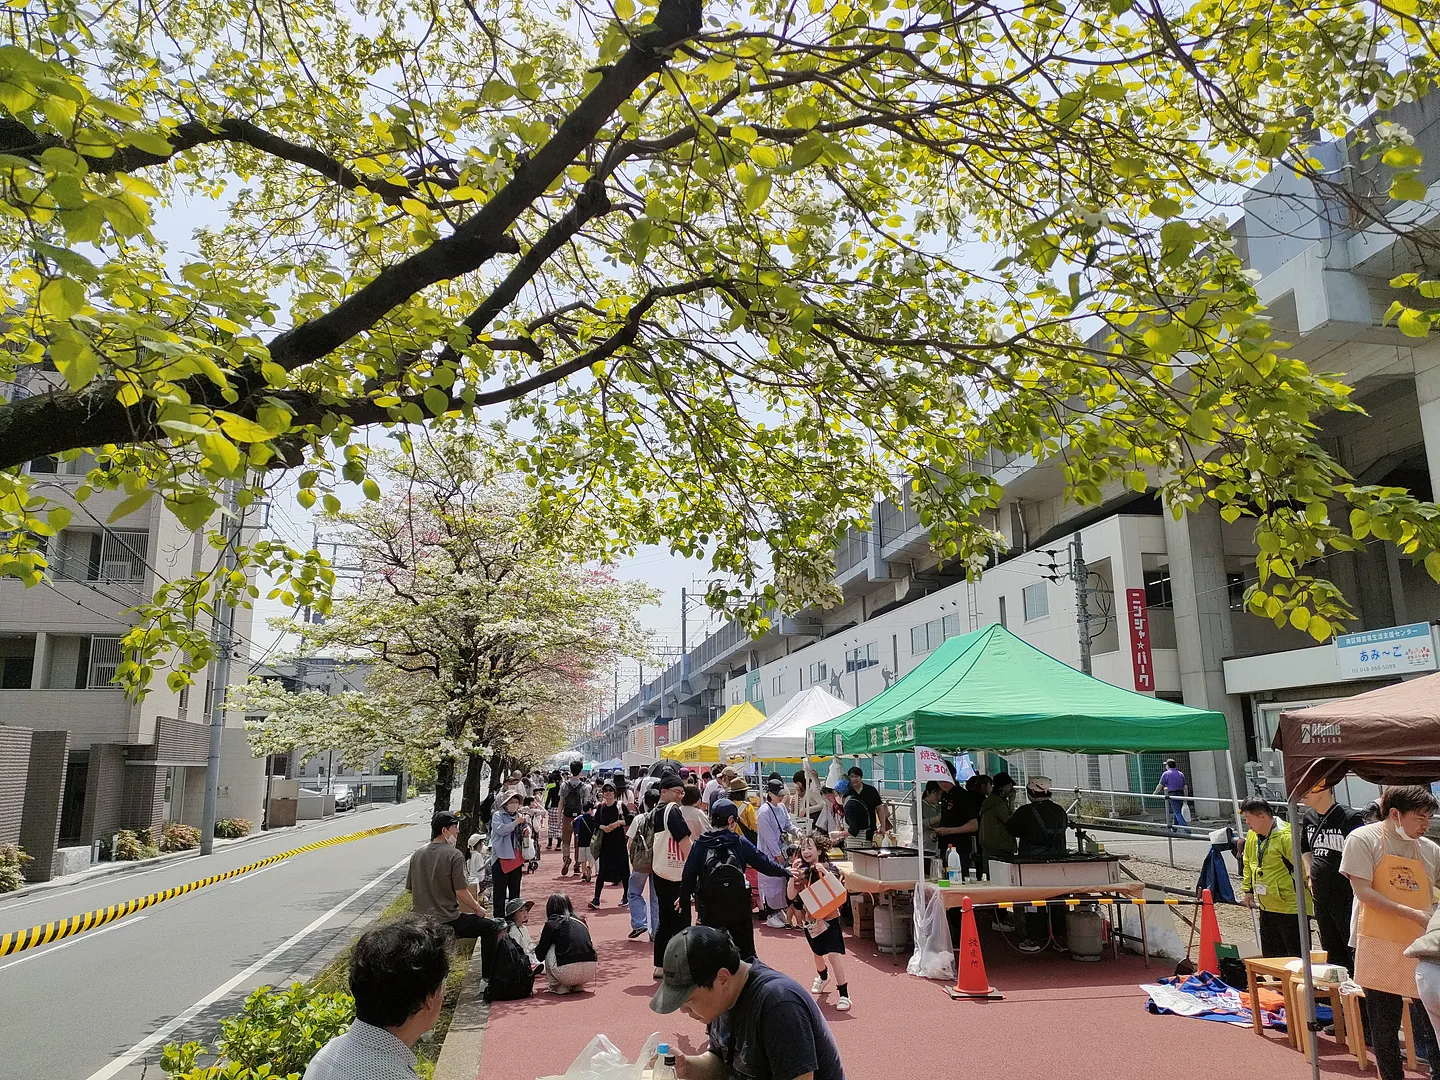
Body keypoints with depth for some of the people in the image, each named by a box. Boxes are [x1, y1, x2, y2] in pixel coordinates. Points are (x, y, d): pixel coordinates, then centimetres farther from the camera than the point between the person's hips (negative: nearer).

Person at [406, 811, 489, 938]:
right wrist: (478, 909, 1)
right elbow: (461, 892, -14)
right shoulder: (454, 855, -13)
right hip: (447, 921, -7)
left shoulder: (417, 855, 5)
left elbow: (410, 889, 11)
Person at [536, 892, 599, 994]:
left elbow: (540, 955, 14)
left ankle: (558, 987, 14)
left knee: (550, 951, 18)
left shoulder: (551, 923, 7)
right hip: (590, 972, 5)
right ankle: (577, 986, 22)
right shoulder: (581, 921, 20)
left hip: (568, 973, -5)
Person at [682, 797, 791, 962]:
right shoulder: (740, 843, -2)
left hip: (709, 906, 0)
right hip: (738, 904, 0)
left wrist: (684, 899, 9)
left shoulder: (699, 845, -2)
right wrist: (787, 873, 18)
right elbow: (764, 863, 4)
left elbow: (689, 874, -3)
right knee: (746, 949, 16)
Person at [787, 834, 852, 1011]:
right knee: (817, 953, 21)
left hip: (829, 918, -4)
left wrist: (825, 872, -31)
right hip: (811, 920, 4)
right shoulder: (801, 872, -3)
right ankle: (822, 977, 52)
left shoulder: (830, 869, -12)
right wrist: (793, 874, -22)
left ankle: (844, 995, -8)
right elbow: (791, 895, -10)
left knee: (833, 954, -15)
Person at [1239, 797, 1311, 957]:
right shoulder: (1252, 836, 7)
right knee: (1270, 954, 17)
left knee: (1296, 955, -1)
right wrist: (1247, 889, 16)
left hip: (1290, 907, -9)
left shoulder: (1285, 837, -21)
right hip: (1266, 907, 9)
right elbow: (1247, 864, 20)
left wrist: (1305, 895, -18)